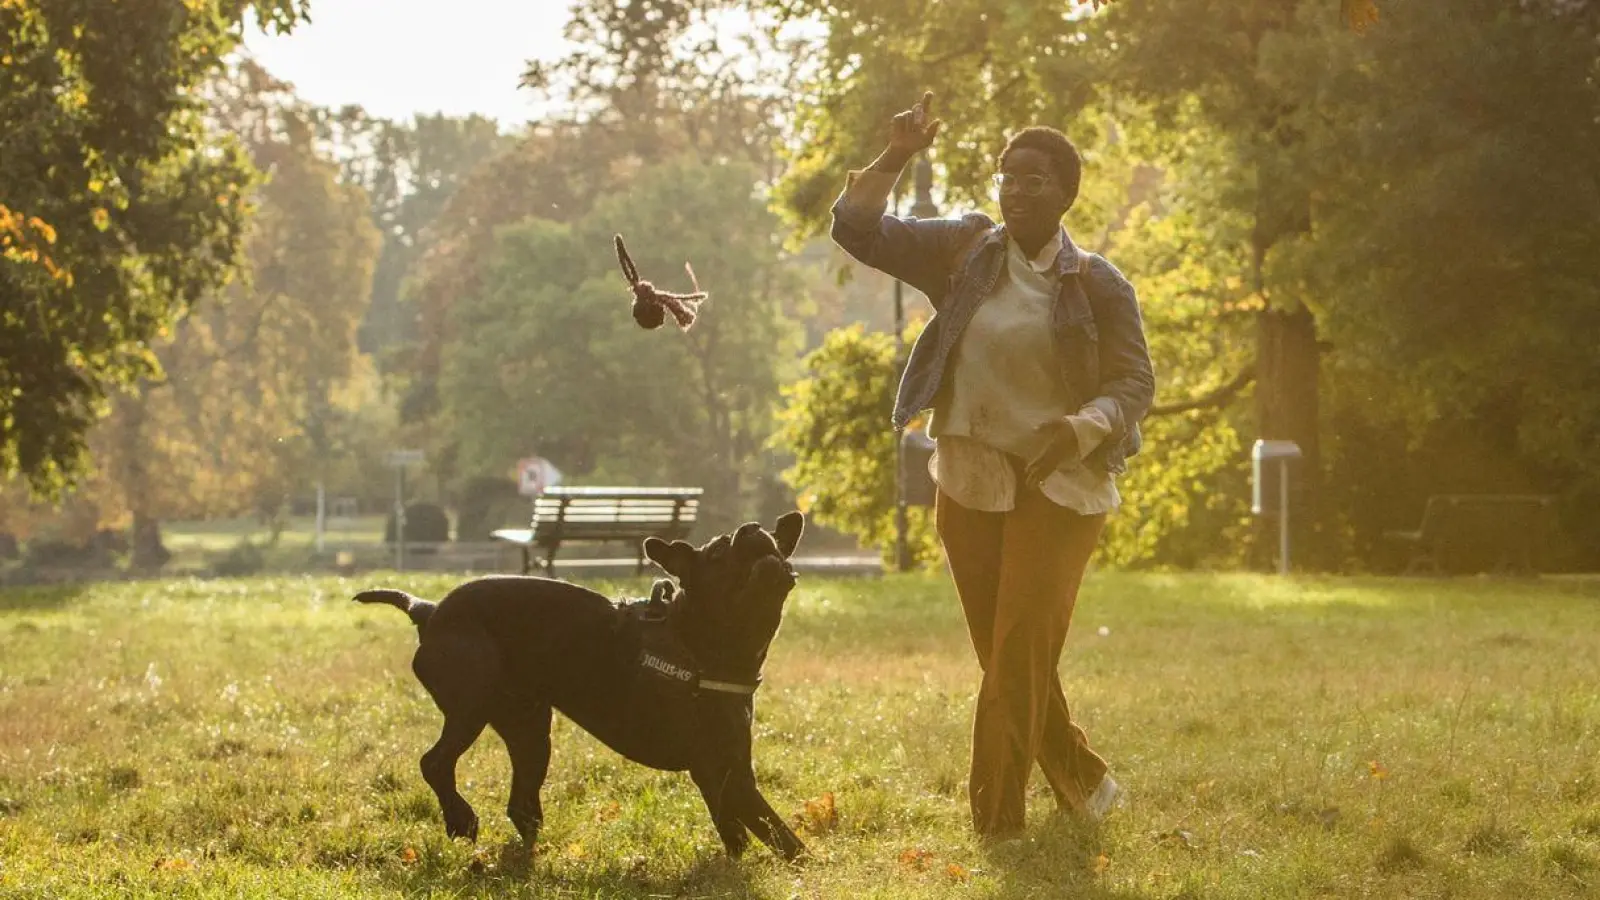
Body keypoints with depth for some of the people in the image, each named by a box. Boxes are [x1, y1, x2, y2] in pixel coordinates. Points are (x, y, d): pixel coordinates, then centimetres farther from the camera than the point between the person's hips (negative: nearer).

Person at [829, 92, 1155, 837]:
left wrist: (1082, 428, -24)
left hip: (1059, 489, -4)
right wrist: (893, 160, -12)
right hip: (970, 486, 4)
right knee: (1005, 657, 11)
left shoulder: (1096, 284, -4)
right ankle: (1083, 782, 29)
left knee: (1022, 655, -10)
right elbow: (859, 230, 1)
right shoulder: (962, 251, 4)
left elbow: (1134, 383, -6)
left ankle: (997, 819, -5)